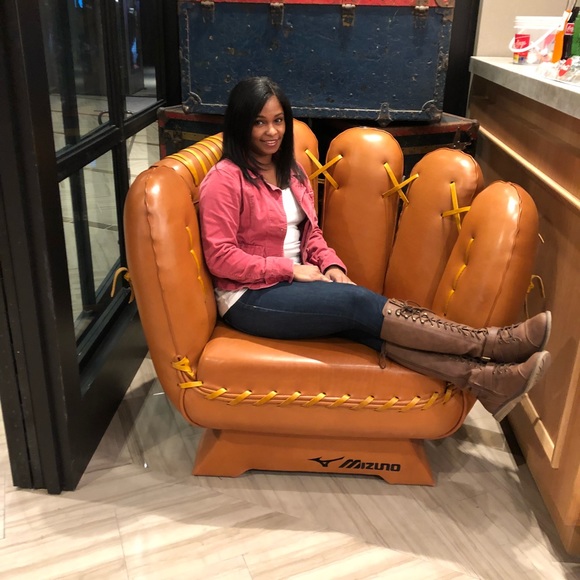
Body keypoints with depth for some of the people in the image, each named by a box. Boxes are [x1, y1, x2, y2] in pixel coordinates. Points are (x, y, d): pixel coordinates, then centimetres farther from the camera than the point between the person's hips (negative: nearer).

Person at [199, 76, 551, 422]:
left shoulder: (291, 172, 12)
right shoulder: (225, 179, -11)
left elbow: (311, 233, 15)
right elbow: (220, 257, -15)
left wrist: (331, 265, -6)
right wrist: (290, 269, -17)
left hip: (294, 284, 6)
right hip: (250, 298, -6)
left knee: (367, 323, -22)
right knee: (357, 302, -26)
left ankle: (484, 379, -36)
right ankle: (489, 343, -29)